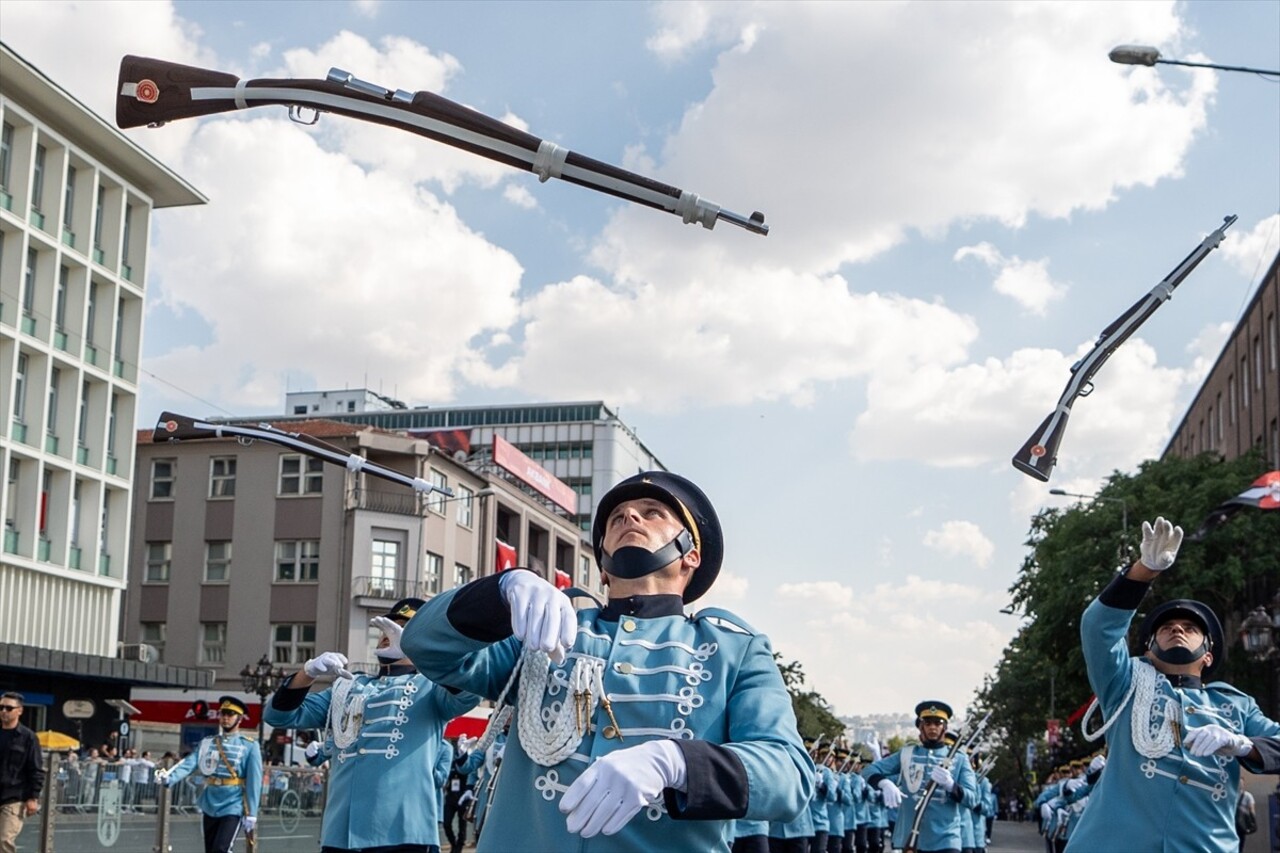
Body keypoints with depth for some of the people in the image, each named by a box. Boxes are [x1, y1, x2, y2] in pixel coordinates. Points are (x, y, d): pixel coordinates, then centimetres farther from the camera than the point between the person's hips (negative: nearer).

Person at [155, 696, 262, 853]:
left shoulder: (250, 746, -4)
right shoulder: (207, 743, 8)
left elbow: (254, 781, -7)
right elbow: (189, 763, -7)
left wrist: (251, 814, -13)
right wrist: (169, 777, -26)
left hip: (233, 808, -5)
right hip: (210, 807, 5)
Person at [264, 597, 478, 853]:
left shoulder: (429, 686, 9)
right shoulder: (346, 687, 23)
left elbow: (468, 693, -13)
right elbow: (280, 715, 16)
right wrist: (308, 673, -4)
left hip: (403, 832, -4)